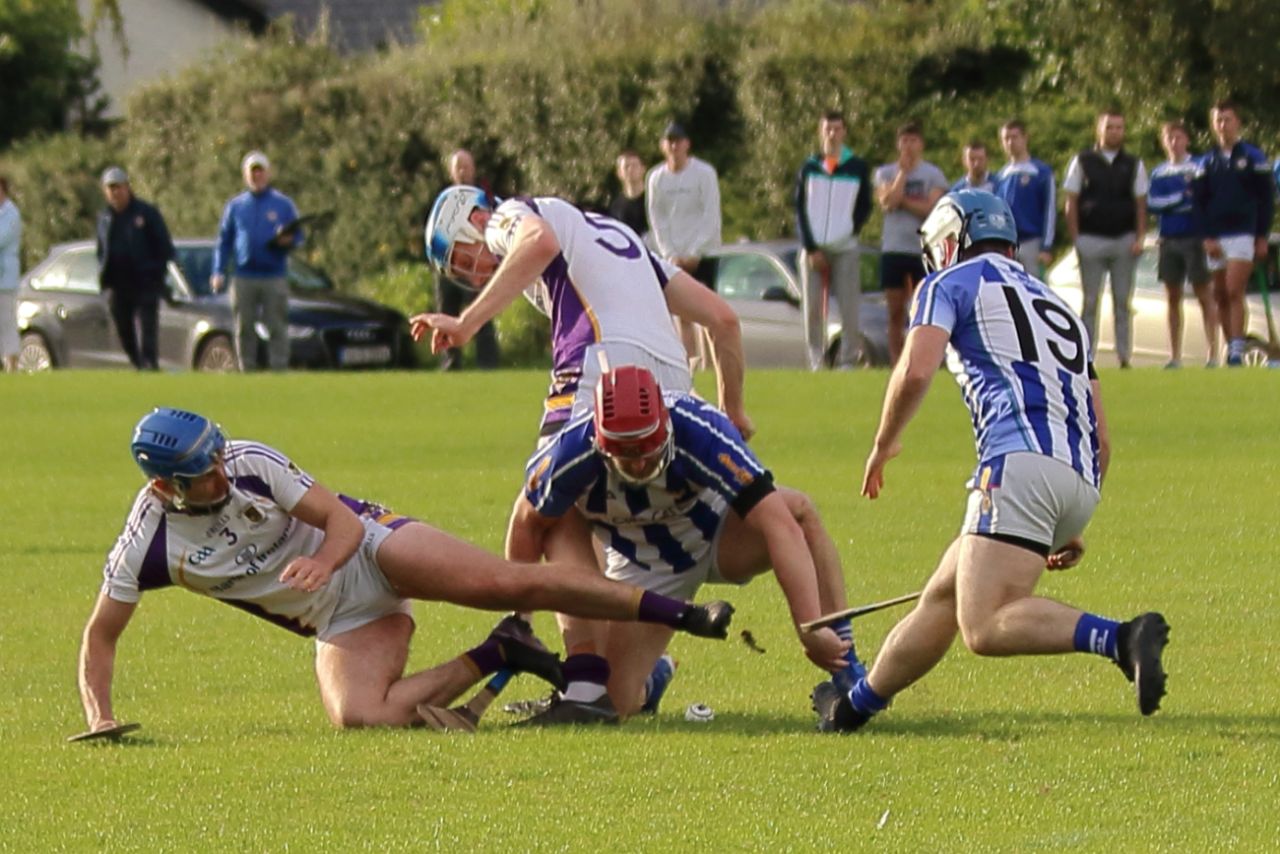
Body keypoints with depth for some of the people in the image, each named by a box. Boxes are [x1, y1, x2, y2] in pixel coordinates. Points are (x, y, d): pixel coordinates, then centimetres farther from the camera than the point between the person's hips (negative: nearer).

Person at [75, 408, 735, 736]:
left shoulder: (251, 465, -14)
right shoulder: (149, 543, -11)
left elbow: (343, 521, -11)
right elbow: (101, 636, -1)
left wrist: (320, 563, -33)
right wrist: (100, 717, -16)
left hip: (370, 548, -2)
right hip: (341, 623, 2)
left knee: (508, 583, -24)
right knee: (359, 717, -28)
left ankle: (679, 612, -22)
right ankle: (492, 658, -9)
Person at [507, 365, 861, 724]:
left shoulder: (702, 433, -36)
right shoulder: (572, 455, -29)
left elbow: (778, 524, -43)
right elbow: (529, 523, -8)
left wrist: (811, 630, -50)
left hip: (720, 536, -2)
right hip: (644, 567, 2)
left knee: (798, 509, -33)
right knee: (615, 702, -9)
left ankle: (846, 677, -28)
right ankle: (652, 678, 28)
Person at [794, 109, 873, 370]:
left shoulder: (858, 168, 6)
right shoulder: (809, 168, 10)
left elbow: (865, 207, 9)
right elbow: (800, 209, 7)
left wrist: (848, 233, -4)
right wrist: (811, 248, -2)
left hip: (845, 250, -2)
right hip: (813, 249, 2)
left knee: (849, 310, -9)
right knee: (813, 310, -2)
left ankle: (848, 361, -3)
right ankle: (817, 362, 4)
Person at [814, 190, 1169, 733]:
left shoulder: (952, 283, 13)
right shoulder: (1058, 307, 33)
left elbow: (916, 372, -5)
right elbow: (1101, 438, 28)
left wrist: (884, 444, 12)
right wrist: (1070, 528, 33)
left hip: (1021, 459, -8)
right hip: (1082, 480, 8)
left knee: (986, 628, -19)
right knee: (943, 597, 21)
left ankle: (1120, 640, -37)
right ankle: (855, 704, 33)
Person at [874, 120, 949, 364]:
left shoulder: (933, 174, 3)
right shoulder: (885, 173, 8)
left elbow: (932, 208, -10)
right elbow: (888, 202, -9)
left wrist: (902, 200, -10)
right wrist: (903, 172, -6)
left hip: (924, 250, -2)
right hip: (893, 249, 2)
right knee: (896, 312, 4)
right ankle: (896, 364, 7)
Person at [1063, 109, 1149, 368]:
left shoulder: (1133, 165, 9)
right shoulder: (1083, 162, 5)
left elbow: (1140, 204, 9)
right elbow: (1071, 203, 3)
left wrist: (1140, 238, -3)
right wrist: (1076, 239, -5)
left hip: (1124, 239, 1)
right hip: (1091, 238, -1)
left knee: (1122, 302, 3)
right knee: (1089, 302, -1)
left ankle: (1124, 356, 5)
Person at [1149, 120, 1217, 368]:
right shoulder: (1159, 173, 12)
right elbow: (1152, 203, 0)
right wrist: (1183, 197, -8)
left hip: (1194, 238, -4)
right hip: (1168, 240, 4)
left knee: (1203, 294, -5)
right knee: (1173, 298, 7)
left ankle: (1212, 352, -5)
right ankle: (1175, 357, 11)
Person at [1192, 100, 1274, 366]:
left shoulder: (1253, 157, 2)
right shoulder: (1207, 161, 11)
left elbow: (1265, 199, 3)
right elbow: (1199, 202, 9)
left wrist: (1262, 237, -2)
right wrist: (1208, 238, -2)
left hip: (1243, 234, -4)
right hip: (1215, 238, 4)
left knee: (1235, 293, -15)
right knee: (1221, 297, 4)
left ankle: (1237, 351, -19)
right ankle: (1230, 347, 10)